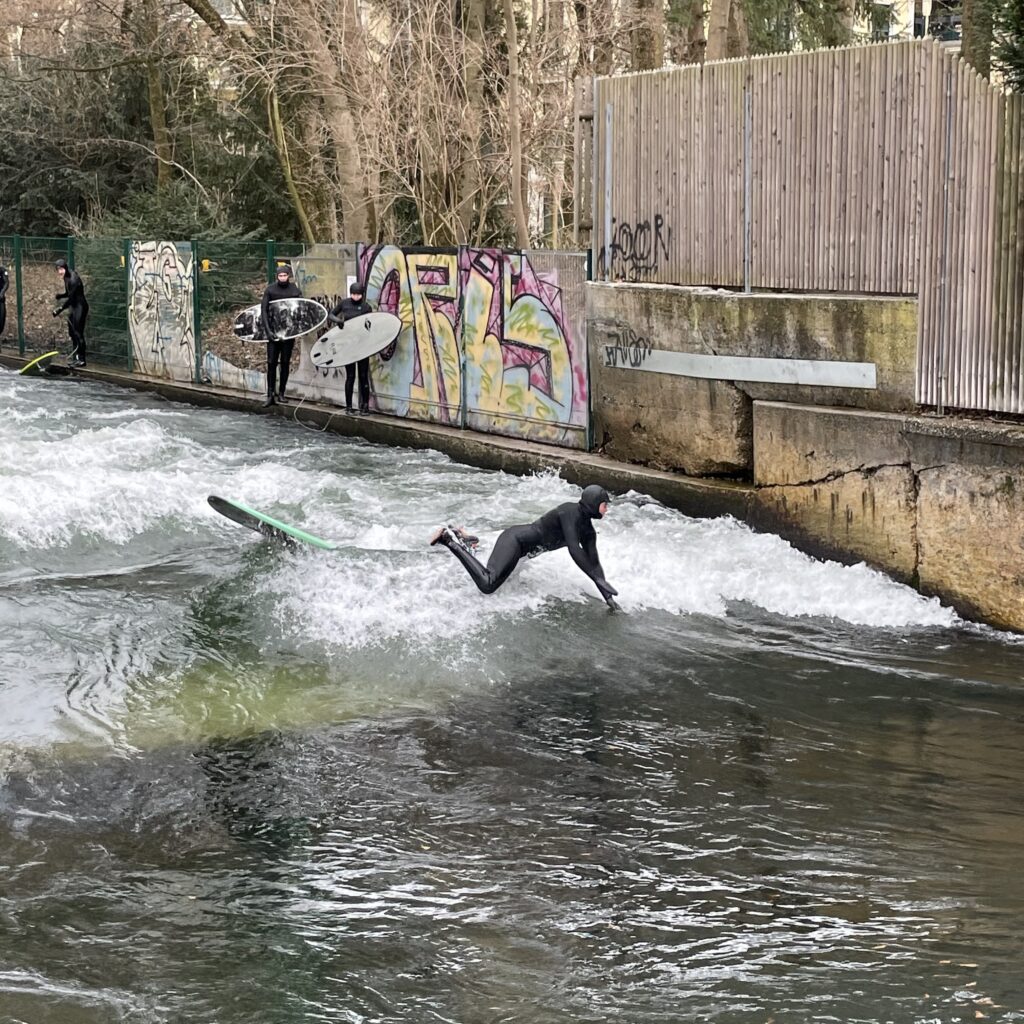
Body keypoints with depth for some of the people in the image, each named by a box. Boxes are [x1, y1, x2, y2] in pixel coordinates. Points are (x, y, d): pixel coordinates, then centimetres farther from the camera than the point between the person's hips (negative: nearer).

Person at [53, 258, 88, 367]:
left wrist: (60, 309, -22)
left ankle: (81, 359, 0)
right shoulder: (67, 278, 6)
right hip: (73, 307, 10)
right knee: (72, 333, 14)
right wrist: (60, 295, -1)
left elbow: (71, 298, -22)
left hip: (80, 307, -10)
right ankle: (75, 357, 23)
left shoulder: (73, 279, -22)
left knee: (78, 333, -6)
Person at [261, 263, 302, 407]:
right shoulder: (270, 289, -2)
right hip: (274, 331, -1)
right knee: (271, 362, -2)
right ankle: (270, 395, 1)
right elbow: (263, 310, -5)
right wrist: (267, 330, -15)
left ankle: (281, 392, 16)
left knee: (285, 362, 6)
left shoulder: (295, 290, 0)